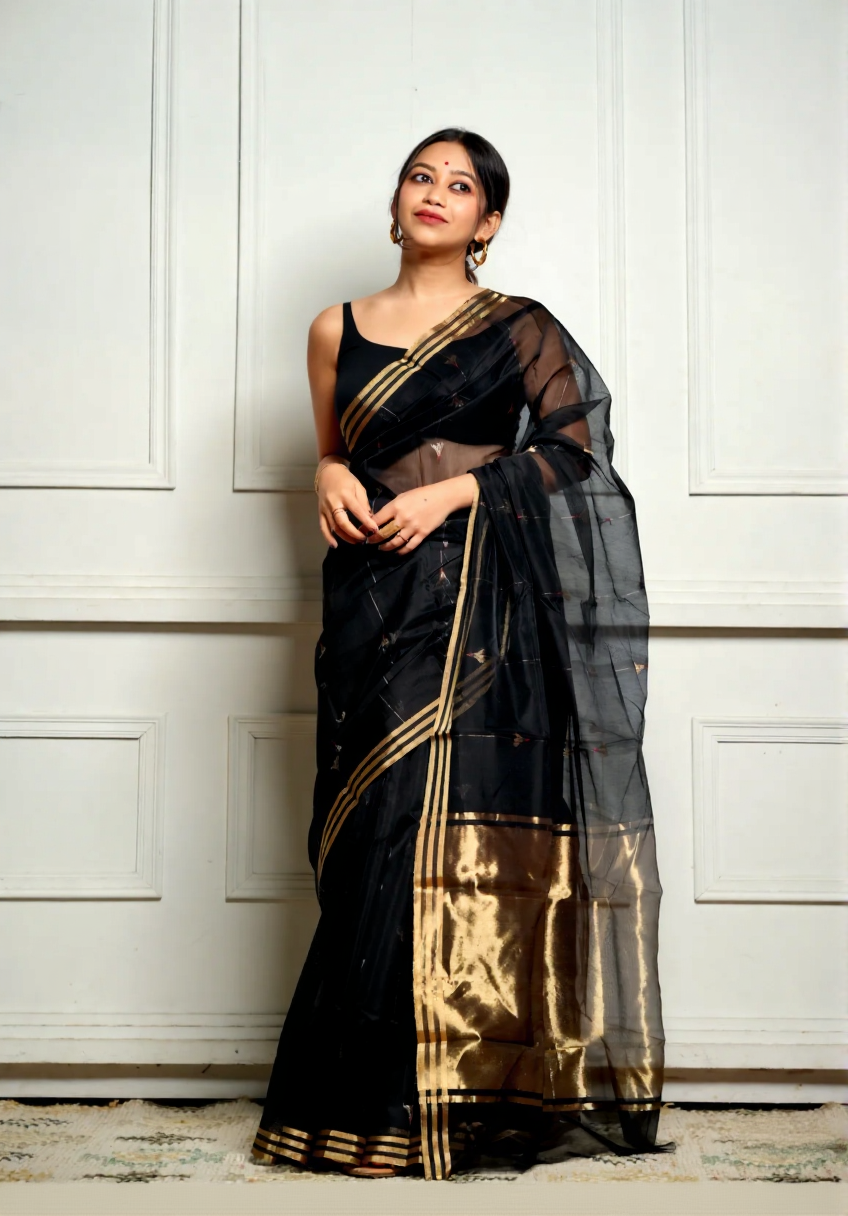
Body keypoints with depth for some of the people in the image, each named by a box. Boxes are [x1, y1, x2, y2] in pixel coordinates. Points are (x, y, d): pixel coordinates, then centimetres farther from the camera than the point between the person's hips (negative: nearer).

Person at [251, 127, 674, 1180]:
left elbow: (572, 445, 2)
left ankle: (462, 1087, 0)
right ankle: (376, 1097, 3)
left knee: (461, 825, -8)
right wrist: (331, 479, 2)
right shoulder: (338, 331, 16)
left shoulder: (519, 329, 8)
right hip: (377, 600, 2)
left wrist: (456, 492, -9)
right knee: (384, 826, -3)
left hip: (488, 603, -2)